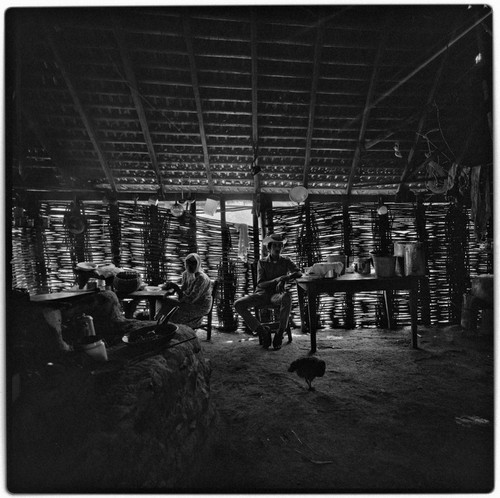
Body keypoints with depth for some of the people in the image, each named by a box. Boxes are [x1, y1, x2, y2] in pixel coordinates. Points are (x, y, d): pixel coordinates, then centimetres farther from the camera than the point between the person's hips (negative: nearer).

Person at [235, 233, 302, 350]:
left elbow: (299, 273, -5)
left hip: (276, 294, -1)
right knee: (238, 304, -23)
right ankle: (262, 331, -13)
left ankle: (280, 333, -26)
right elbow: (260, 284, -3)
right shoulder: (262, 262, 7)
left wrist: (285, 278, -22)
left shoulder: (286, 261, 9)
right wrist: (277, 280, -19)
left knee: (287, 297, -39)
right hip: (262, 293, 1)